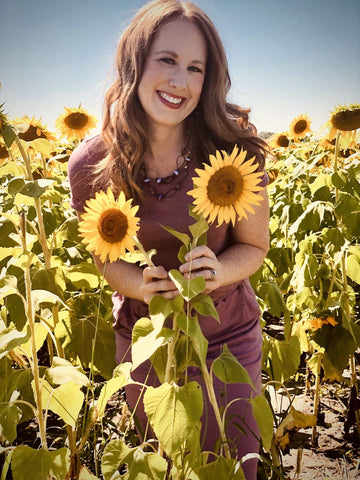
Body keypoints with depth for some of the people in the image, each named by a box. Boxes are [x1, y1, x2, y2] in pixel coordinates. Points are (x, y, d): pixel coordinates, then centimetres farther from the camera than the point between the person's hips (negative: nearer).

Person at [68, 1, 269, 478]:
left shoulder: (234, 147, -22)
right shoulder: (91, 165, -17)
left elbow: (254, 246, -7)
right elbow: (104, 255, -2)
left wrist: (217, 271, -28)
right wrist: (140, 284, -24)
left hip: (227, 342, -1)